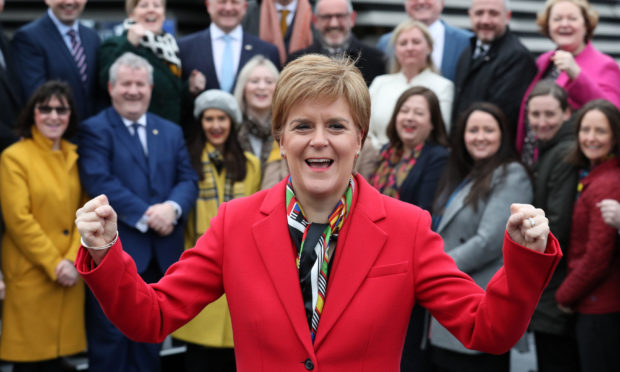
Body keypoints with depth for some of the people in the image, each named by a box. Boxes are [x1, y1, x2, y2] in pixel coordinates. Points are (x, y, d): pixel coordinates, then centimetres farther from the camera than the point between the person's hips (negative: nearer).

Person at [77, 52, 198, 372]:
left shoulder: (171, 132, 16)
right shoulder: (94, 130, -1)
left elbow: (188, 179, 7)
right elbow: (99, 182, -14)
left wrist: (172, 207, -14)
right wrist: (145, 214, -19)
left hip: (161, 255, 5)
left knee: (149, 345, 14)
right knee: (110, 343, 1)